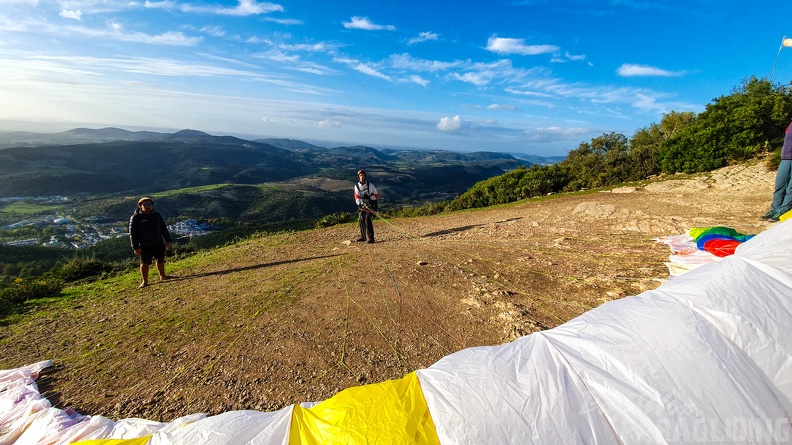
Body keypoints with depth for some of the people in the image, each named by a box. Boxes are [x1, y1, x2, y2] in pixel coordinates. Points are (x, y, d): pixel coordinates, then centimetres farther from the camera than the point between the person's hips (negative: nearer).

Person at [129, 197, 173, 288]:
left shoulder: (157, 215, 5)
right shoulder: (135, 218, -7)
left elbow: (164, 228, 12)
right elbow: (132, 234, -7)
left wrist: (168, 241, 8)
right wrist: (136, 247, -12)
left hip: (159, 244, 4)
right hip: (145, 246, -4)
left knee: (161, 260, 15)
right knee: (145, 263, -2)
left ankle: (162, 276, 33)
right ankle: (145, 281, 13)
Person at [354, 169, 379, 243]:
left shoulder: (370, 185, -7)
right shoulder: (356, 186, 2)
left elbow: (377, 196, -2)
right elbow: (357, 198, -8)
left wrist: (369, 197, -18)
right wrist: (360, 204, -27)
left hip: (370, 204, -4)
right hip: (362, 205, 4)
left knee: (367, 220, -17)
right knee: (361, 220, 4)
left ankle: (370, 238, -17)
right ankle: (363, 237, 21)